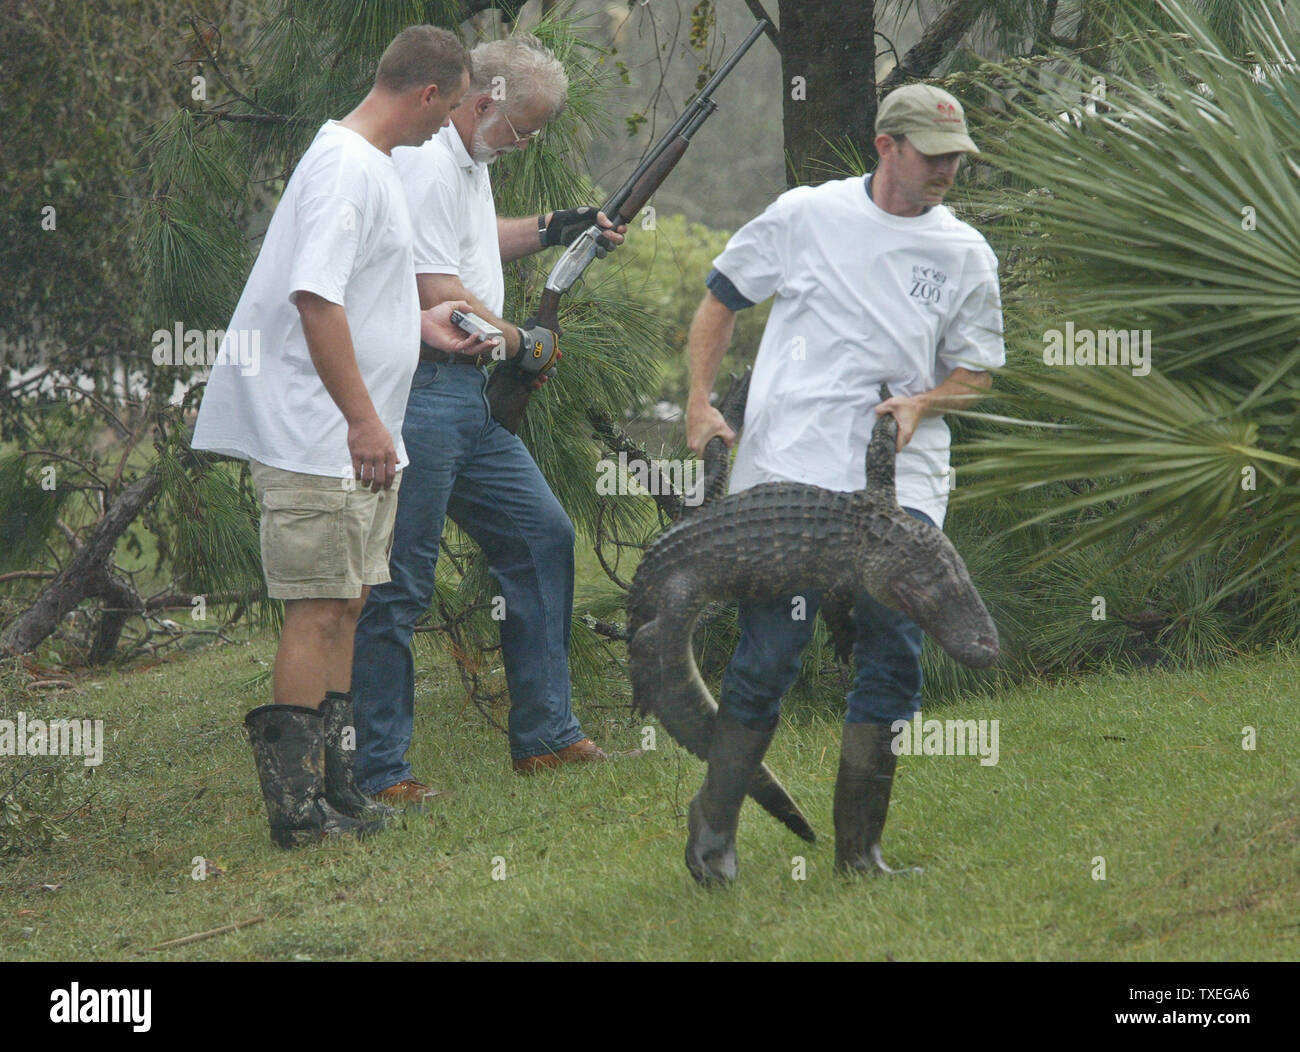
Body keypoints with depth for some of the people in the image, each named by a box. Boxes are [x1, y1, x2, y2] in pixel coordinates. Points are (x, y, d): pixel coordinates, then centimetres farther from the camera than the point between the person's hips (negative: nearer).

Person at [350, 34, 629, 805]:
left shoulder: (468, 160, 16)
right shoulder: (425, 164, -17)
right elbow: (437, 295, -22)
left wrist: (549, 231, 22)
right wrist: (522, 342, -8)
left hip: (470, 394, 11)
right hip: (419, 391, -11)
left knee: (542, 536, 16)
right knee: (399, 588, -7)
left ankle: (545, 734, 23)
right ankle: (376, 770, -2)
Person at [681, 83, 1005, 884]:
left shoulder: (965, 255, 9)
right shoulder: (805, 216, 5)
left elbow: (977, 373, 14)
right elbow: (723, 299, 15)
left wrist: (921, 403, -7)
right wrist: (701, 401, 4)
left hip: (901, 485, 2)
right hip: (788, 477, -2)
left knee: (894, 656, -4)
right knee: (769, 654, -5)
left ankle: (860, 848, 6)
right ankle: (715, 825, 13)